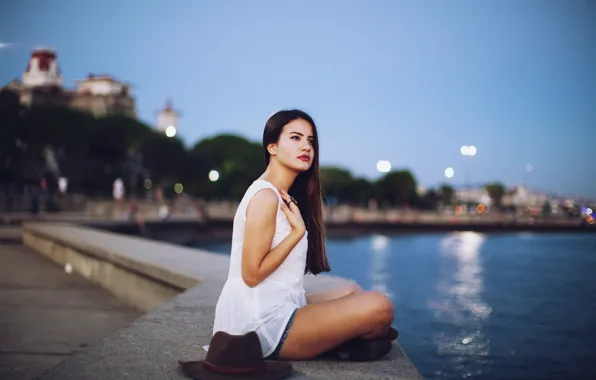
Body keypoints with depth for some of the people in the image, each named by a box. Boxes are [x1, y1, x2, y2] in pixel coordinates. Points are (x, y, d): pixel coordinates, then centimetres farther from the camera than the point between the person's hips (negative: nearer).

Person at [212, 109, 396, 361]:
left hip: (278, 307, 10)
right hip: (261, 323, -10)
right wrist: (298, 230, -15)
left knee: (353, 292, 27)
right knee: (379, 307, -18)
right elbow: (251, 274, -18)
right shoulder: (265, 197, -14)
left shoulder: (285, 198, 15)